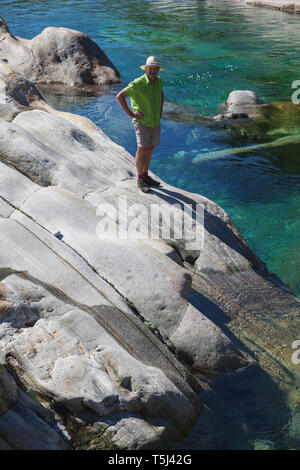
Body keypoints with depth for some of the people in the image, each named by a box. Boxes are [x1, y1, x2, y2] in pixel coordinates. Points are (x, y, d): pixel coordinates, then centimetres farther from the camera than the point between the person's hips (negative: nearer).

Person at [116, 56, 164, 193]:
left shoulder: (159, 81, 4)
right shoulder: (138, 83, -17)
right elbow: (120, 96, -17)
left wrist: (160, 109, 14)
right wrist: (131, 113, -17)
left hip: (155, 121, 7)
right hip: (142, 121, -7)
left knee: (150, 149, 13)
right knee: (142, 149, -5)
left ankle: (145, 175, 26)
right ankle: (140, 180, 6)